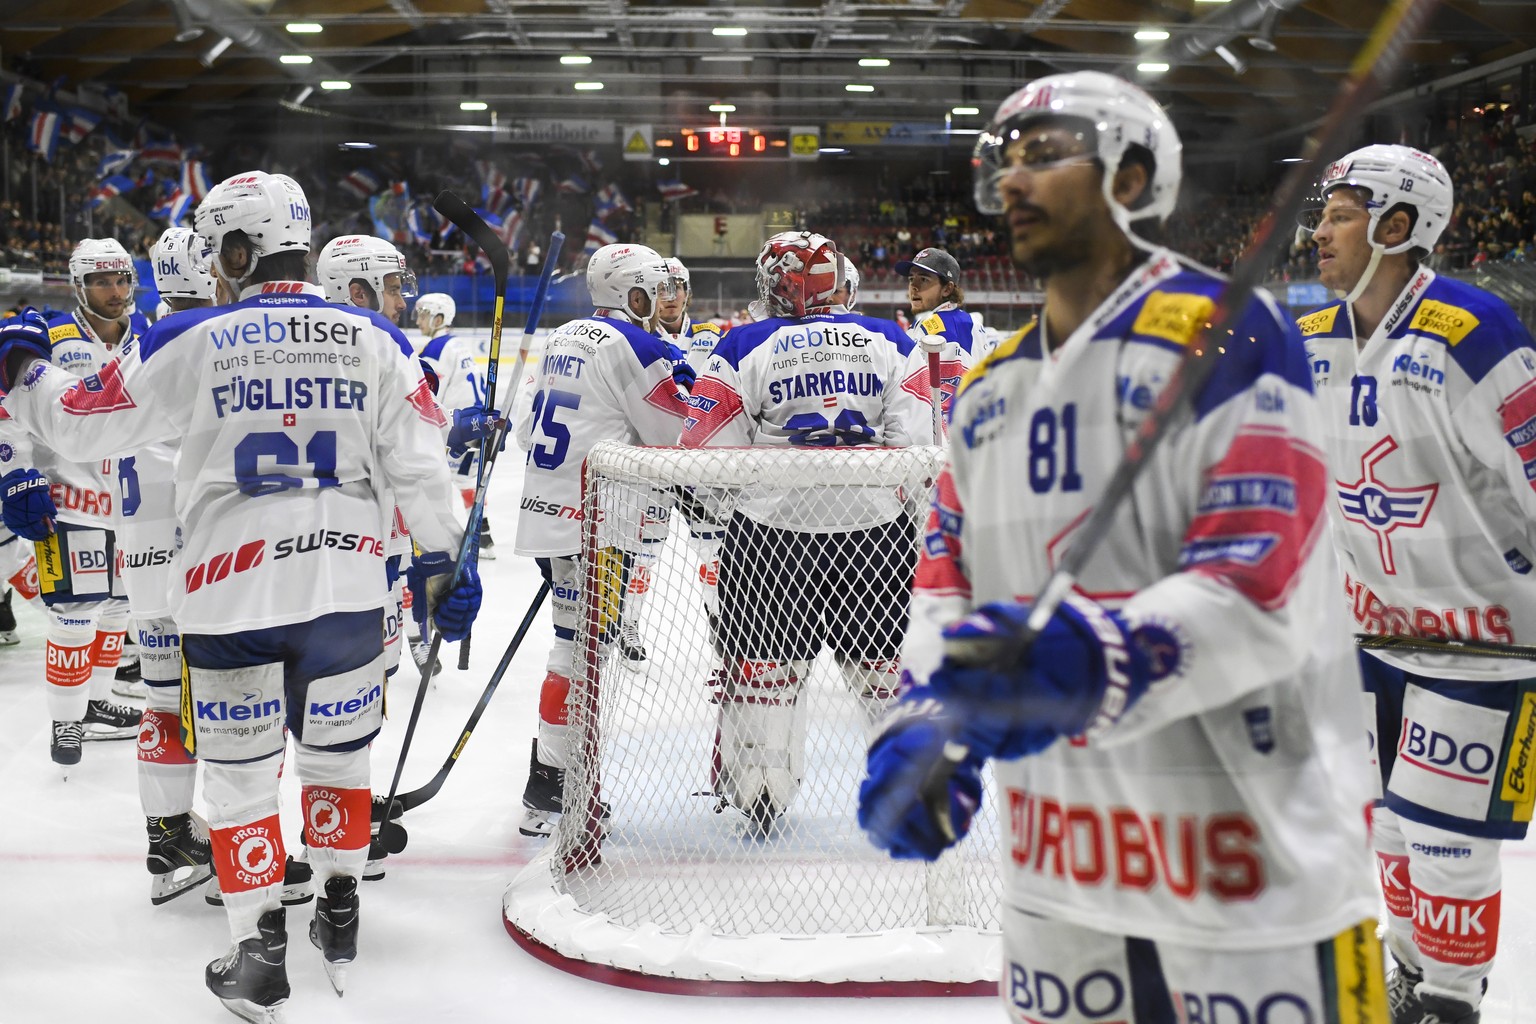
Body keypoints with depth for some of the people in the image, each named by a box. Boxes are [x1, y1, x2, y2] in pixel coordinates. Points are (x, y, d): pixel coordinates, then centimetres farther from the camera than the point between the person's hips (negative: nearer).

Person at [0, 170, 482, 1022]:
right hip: (346, 591, 3)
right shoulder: (373, 341, -1)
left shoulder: (191, 342, -6)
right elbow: (419, 464, 1)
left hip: (231, 597, -2)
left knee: (239, 773, 10)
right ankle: (339, 919, 30)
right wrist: (442, 560, 13)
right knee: (337, 751, 20)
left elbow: (80, 423, 2)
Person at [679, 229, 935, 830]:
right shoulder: (890, 342, 5)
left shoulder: (744, 347, -3)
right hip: (876, 527, 2)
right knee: (888, 666, 15)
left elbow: (709, 450, -3)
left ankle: (759, 791, 19)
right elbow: (916, 444, -1)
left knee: (764, 665, 12)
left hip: (774, 529, -2)